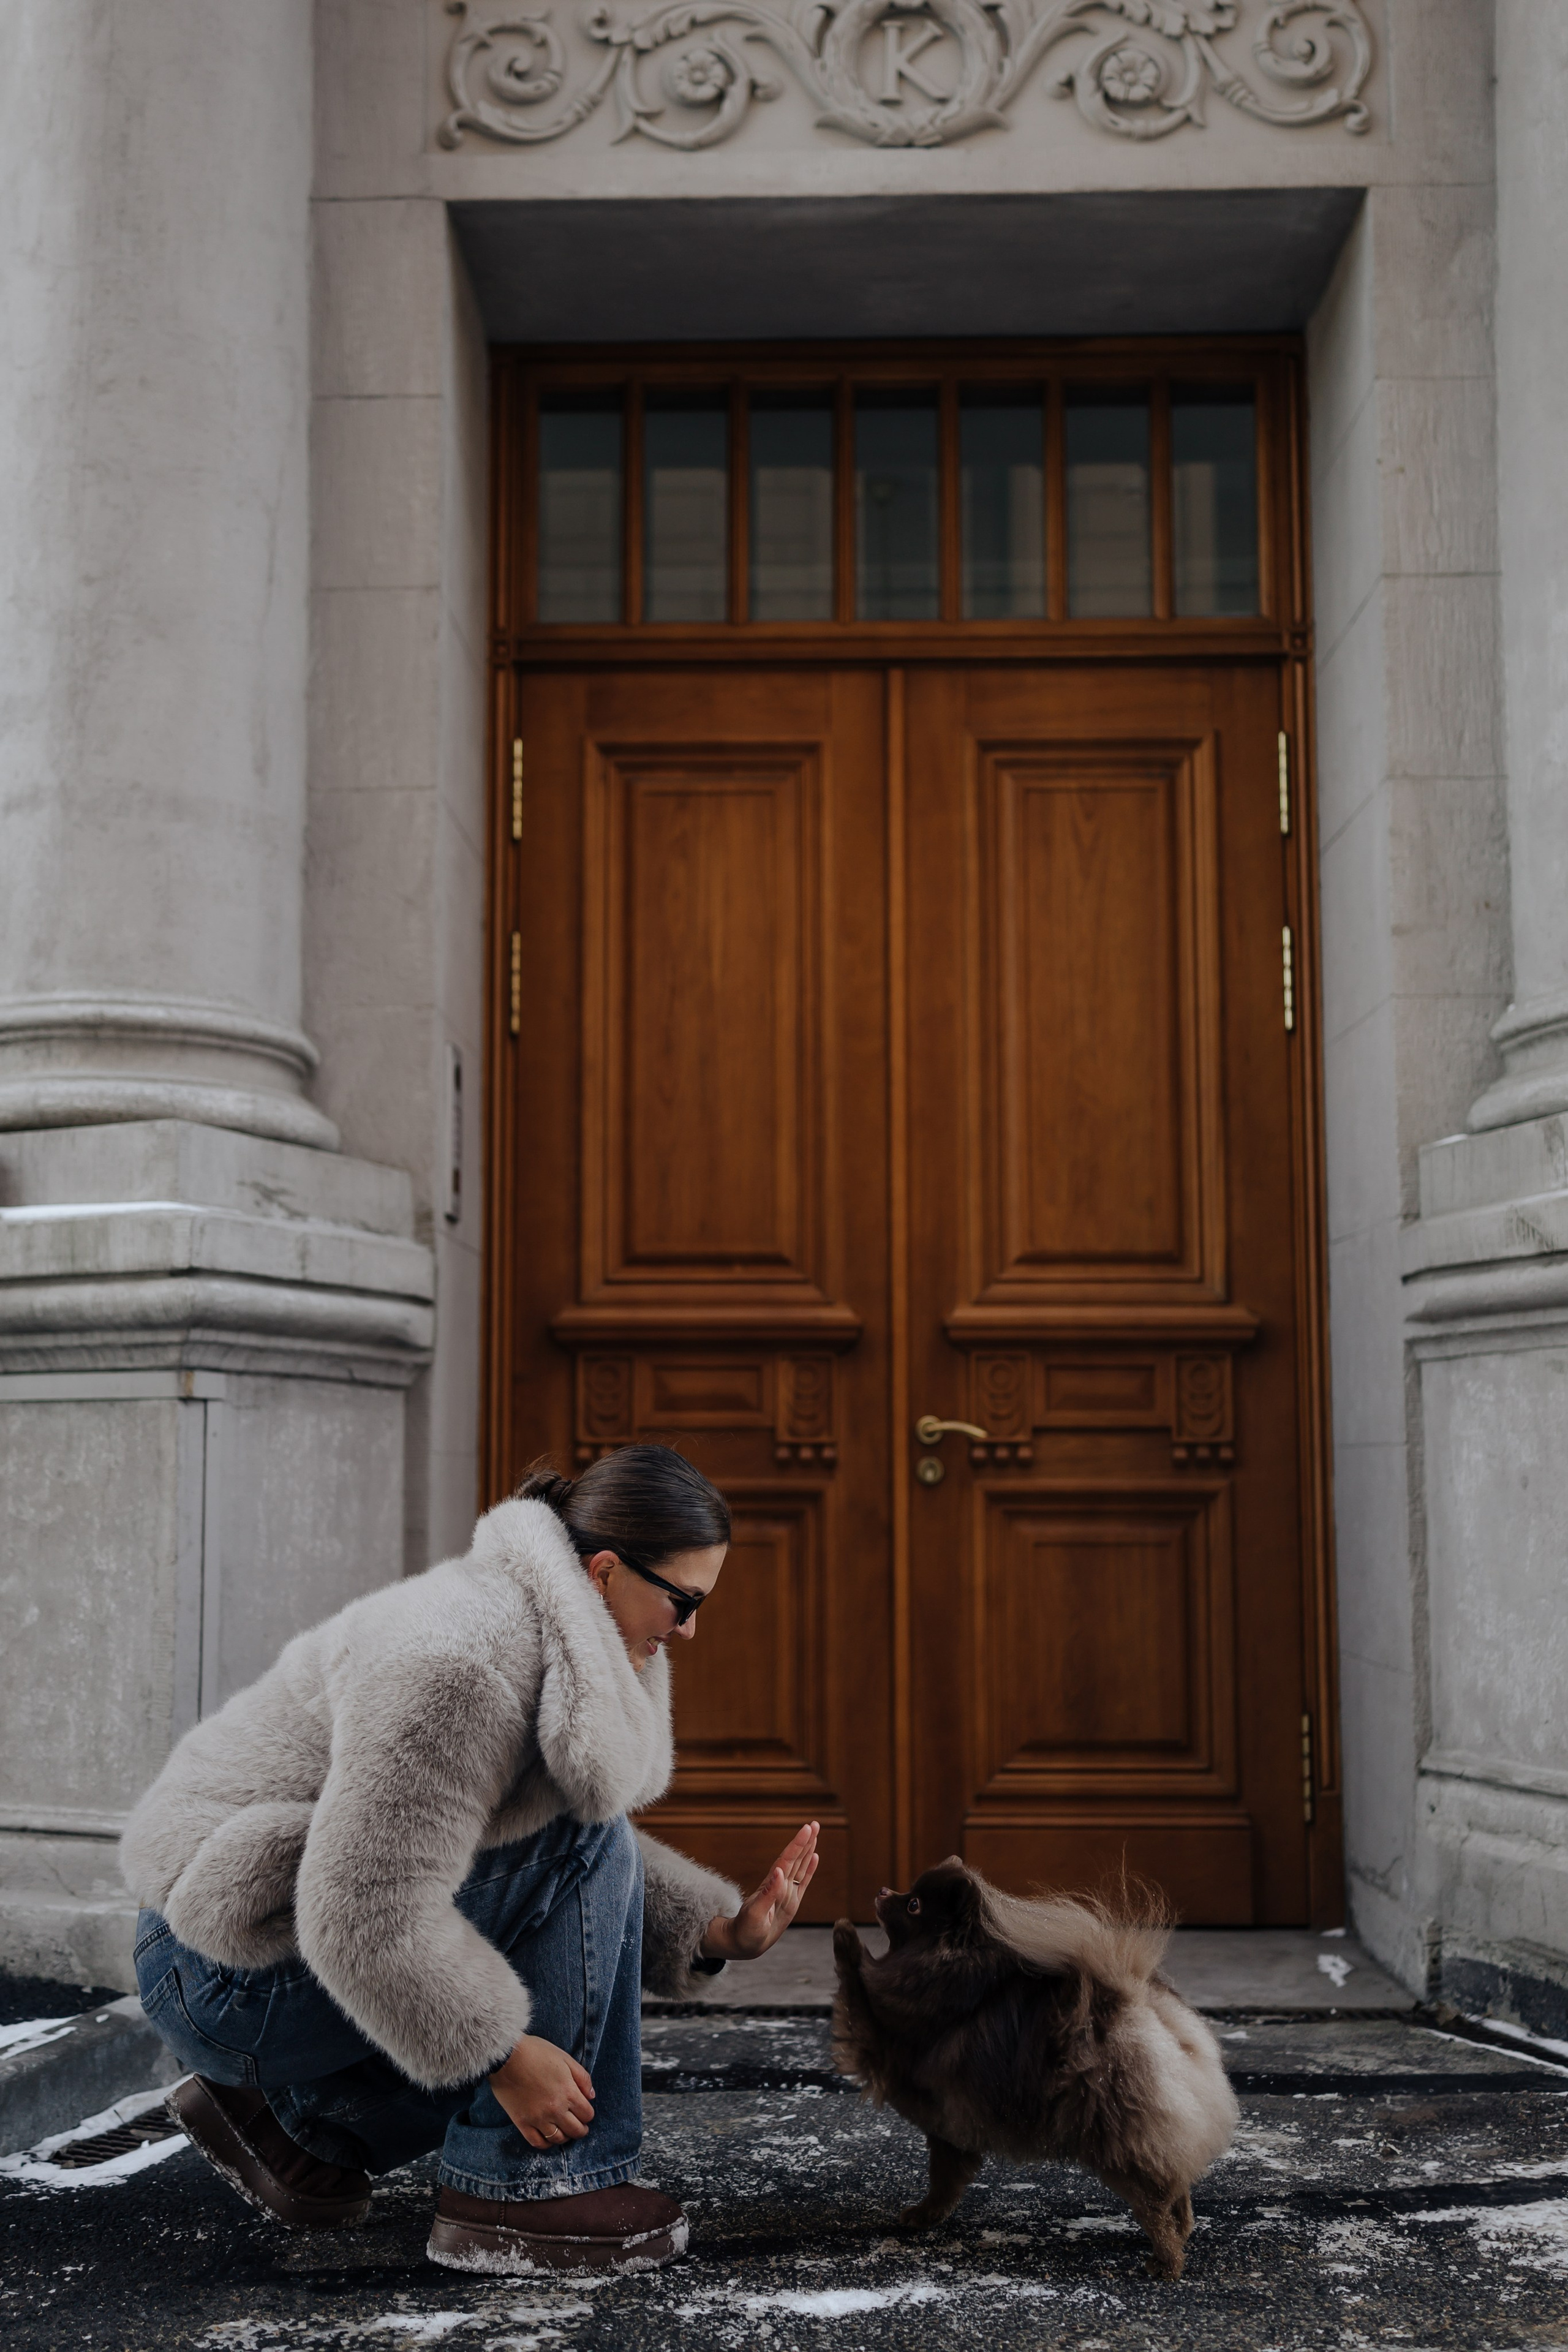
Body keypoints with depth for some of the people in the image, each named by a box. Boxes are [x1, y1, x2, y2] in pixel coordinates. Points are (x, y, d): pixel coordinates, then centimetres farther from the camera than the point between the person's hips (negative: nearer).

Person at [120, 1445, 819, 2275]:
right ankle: (516, 2192, -11)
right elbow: (368, 1916, -30)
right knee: (581, 1848, -19)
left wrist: (721, 1933, 0)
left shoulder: (573, 1644, 4)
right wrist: (505, 2056, -22)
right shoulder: (461, 1663, -28)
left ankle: (285, 2110, 18)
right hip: (235, 1970, -10)